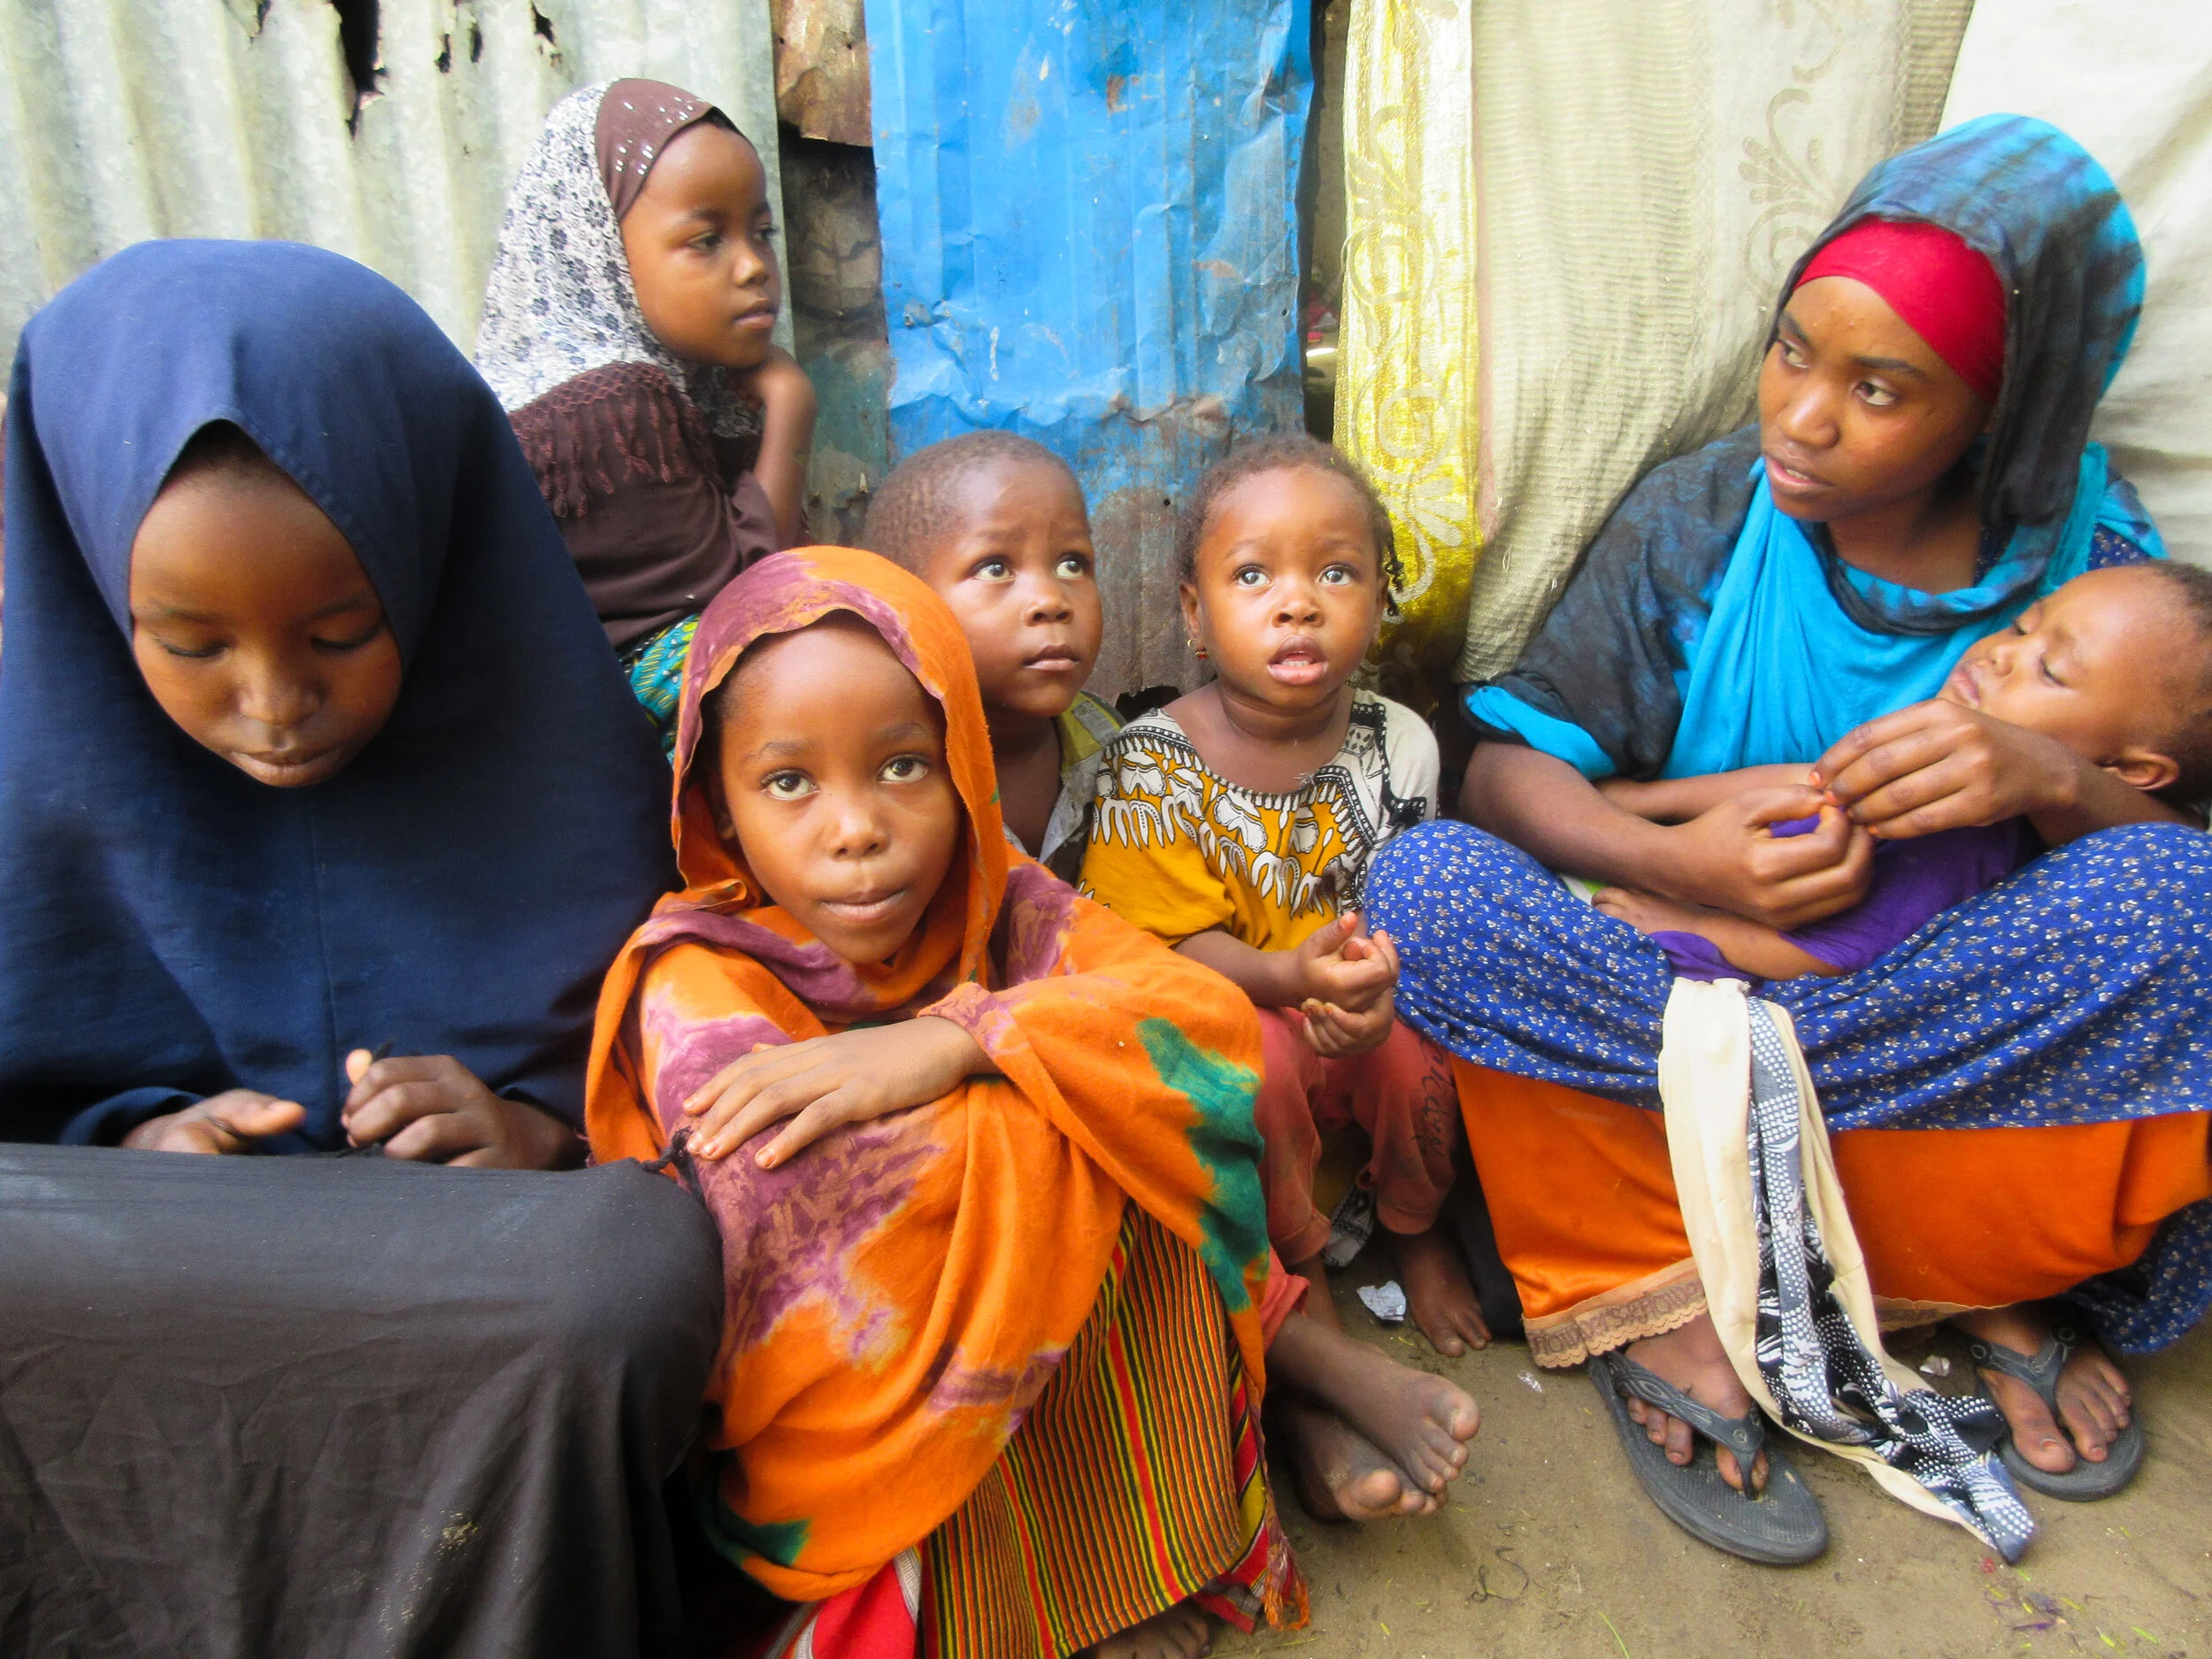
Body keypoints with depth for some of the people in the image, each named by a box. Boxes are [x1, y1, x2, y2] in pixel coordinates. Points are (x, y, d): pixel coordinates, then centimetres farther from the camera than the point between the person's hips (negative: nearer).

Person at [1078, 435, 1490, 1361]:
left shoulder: (1397, 743, -5)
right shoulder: (1151, 763, -15)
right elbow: (1167, 941, -14)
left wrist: (1375, 984, -26)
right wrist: (1289, 976, -33)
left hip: (1359, 1011, 3)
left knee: (1426, 1046, -25)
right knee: (1254, 1062, -32)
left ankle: (1416, 1228, 11)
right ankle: (1295, 1261, 0)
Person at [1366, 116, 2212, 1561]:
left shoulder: (2091, 552, -1)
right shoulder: (1703, 517, -4)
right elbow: (1508, 766, -9)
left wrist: (2056, 781, -26)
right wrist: (1674, 862, -29)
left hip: (1969, 1038, 1)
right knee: (1427, 883, -26)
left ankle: (2005, 1274, -11)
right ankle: (1661, 1304, -22)